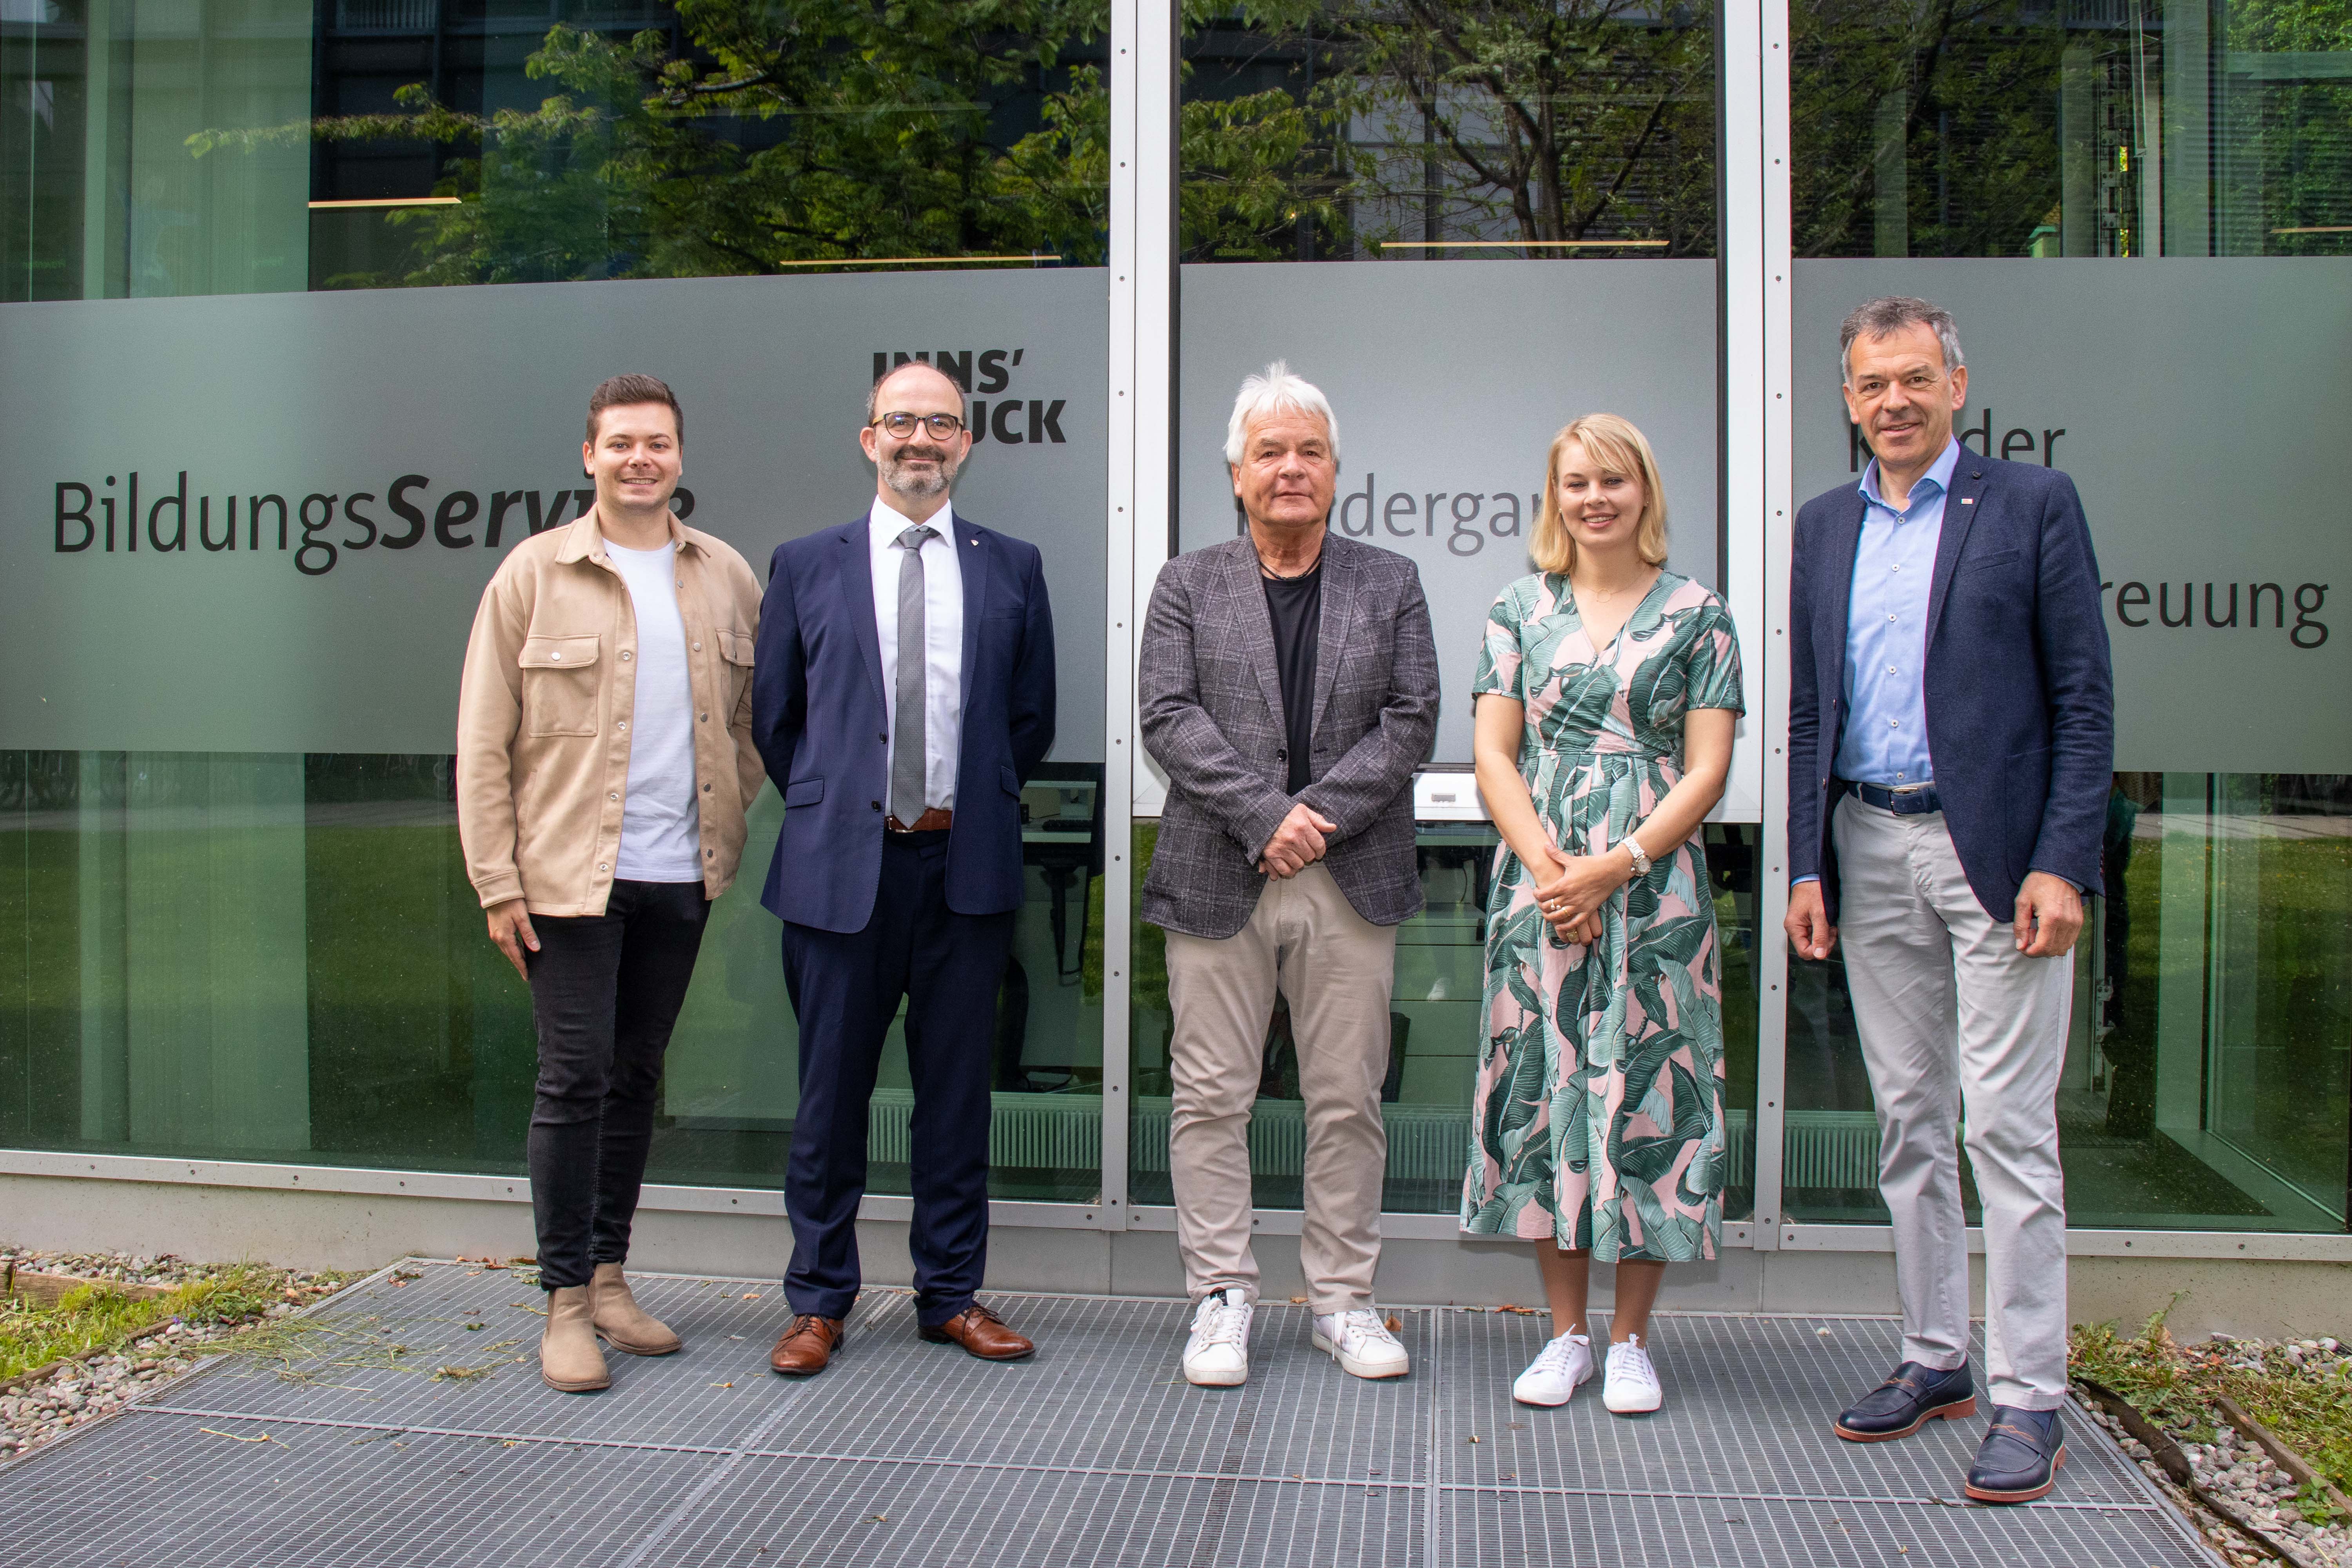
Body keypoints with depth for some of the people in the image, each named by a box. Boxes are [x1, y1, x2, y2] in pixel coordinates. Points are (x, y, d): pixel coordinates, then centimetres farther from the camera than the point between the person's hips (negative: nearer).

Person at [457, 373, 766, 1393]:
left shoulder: (727, 579, 7)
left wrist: (729, 826, 6)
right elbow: (483, 742, -2)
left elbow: (753, 716, 16)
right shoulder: (534, 573, -2)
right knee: (575, 1078, -2)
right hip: (569, 875, -3)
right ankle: (566, 1301, 10)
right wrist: (498, 883, -7)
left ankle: (609, 1276, 25)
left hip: (680, 876, 3)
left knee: (637, 1076, 12)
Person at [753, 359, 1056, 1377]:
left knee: (957, 1086, 8)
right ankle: (819, 1300, 19)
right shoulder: (806, 566, 7)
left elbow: (1032, 719, 13)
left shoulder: (1012, 568, 9)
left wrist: (970, 801, 7)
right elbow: (773, 717, 11)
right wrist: (832, 805, 7)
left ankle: (952, 1295, 22)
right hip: (842, 864, -1)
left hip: (967, 863, 1)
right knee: (831, 1091, 5)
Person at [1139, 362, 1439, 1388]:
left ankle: (1342, 1298, 20)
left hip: (1354, 881, 1)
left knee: (1348, 1101, 7)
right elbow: (1168, 717, -3)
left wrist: (1321, 813, -11)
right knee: (1211, 1097, 3)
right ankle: (1221, 1299, 15)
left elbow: (1411, 720, 1)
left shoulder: (1391, 584, 10)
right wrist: (1266, 816, -14)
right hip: (1217, 880, 0)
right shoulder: (1189, 584, 8)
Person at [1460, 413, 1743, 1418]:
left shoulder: (1697, 615, 5)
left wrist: (1615, 867, -14)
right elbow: (1493, 754, 4)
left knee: (1645, 1090, 0)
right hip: (1538, 879, 2)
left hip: (1654, 883, -2)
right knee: (1543, 1087, 3)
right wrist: (1549, 869, -10)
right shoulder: (1521, 610, 10)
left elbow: (1706, 771, -1)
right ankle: (1566, 1332, 17)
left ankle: (1630, 1338, 15)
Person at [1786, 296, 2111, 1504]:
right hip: (1871, 852, 5)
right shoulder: (1826, 526, 12)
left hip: (1997, 852, -4)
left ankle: (2028, 1396, 7)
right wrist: (1807, 866, 6)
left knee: (2008, 1126, -3)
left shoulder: (2032, 504, 0)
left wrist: (2063, 864, -12)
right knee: (1907, 1122, 11)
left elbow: (2084, 700, -4)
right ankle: (1937, 1358, 24)